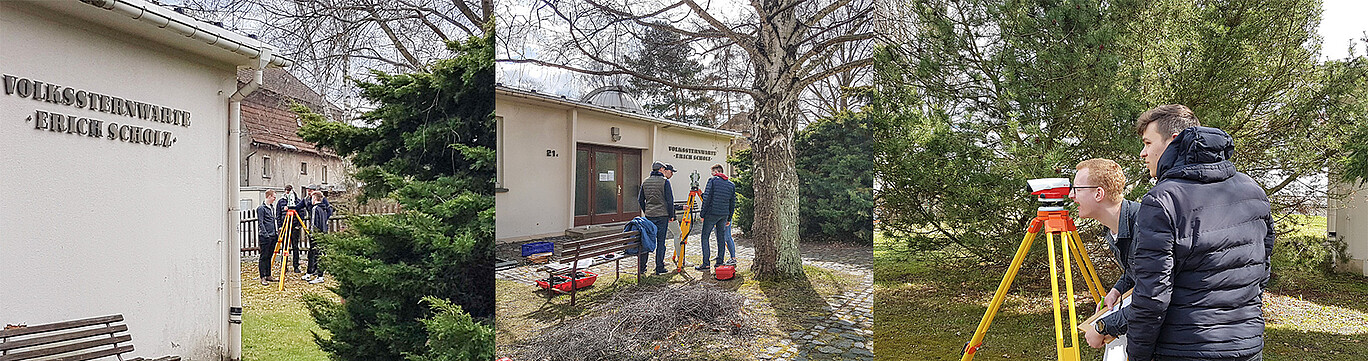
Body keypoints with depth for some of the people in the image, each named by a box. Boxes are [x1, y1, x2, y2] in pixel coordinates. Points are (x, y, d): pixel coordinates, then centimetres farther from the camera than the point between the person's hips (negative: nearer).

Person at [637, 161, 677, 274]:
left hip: (649, 215, 5)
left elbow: (640, 199, 11)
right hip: (662, 215, -5)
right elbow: (669, 200, -10)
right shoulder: (664, 181, -8)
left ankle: (641, 266, 12)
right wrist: (671, 215, -1)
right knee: (661, 242, 1)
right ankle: (659, 268, 2)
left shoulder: (645, 181, 8)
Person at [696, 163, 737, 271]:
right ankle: (719, 262, 11)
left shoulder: (712, 180, -5)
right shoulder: (731, 185, 11)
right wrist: (729, 218, 17)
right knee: (721, 237, 12)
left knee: (705, 237, 0)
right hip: (724, 215, 5)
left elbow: (707, 199, -9)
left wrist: (703, 214, -4)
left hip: (712, 214, -5)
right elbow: (732, 203, 12)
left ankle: (705, 264, -4)